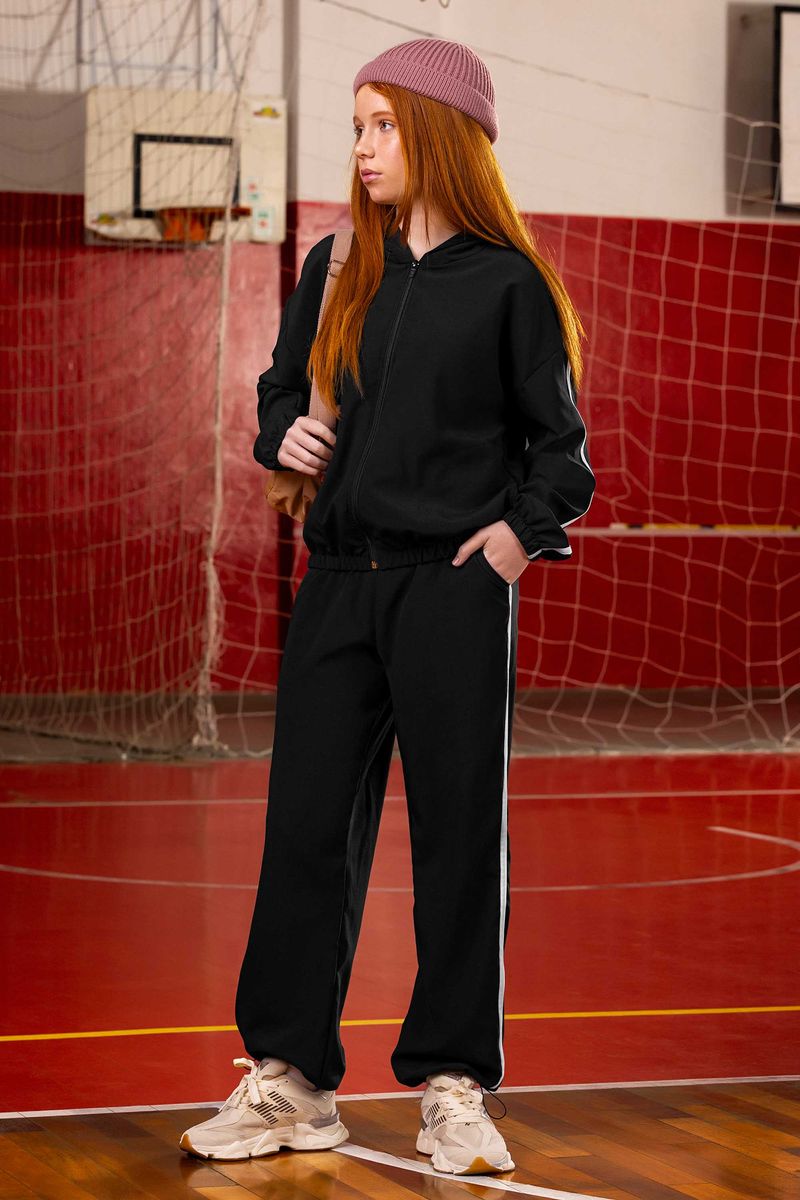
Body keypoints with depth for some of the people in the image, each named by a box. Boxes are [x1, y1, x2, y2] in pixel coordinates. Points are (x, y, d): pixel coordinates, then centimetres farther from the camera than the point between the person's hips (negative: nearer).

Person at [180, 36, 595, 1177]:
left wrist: (522, 529, -10)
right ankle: (289, 1079, 11)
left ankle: (453, 1086, 10)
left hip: (457, 590, -4)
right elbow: (284, 388, 21)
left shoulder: (508, 285, -1)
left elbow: (559, 442, 4)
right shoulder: (336, 270, 11)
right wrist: (285, 435, 1)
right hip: (340, 582, 4)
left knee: (459, 831, 1)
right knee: (307, 824, 3)